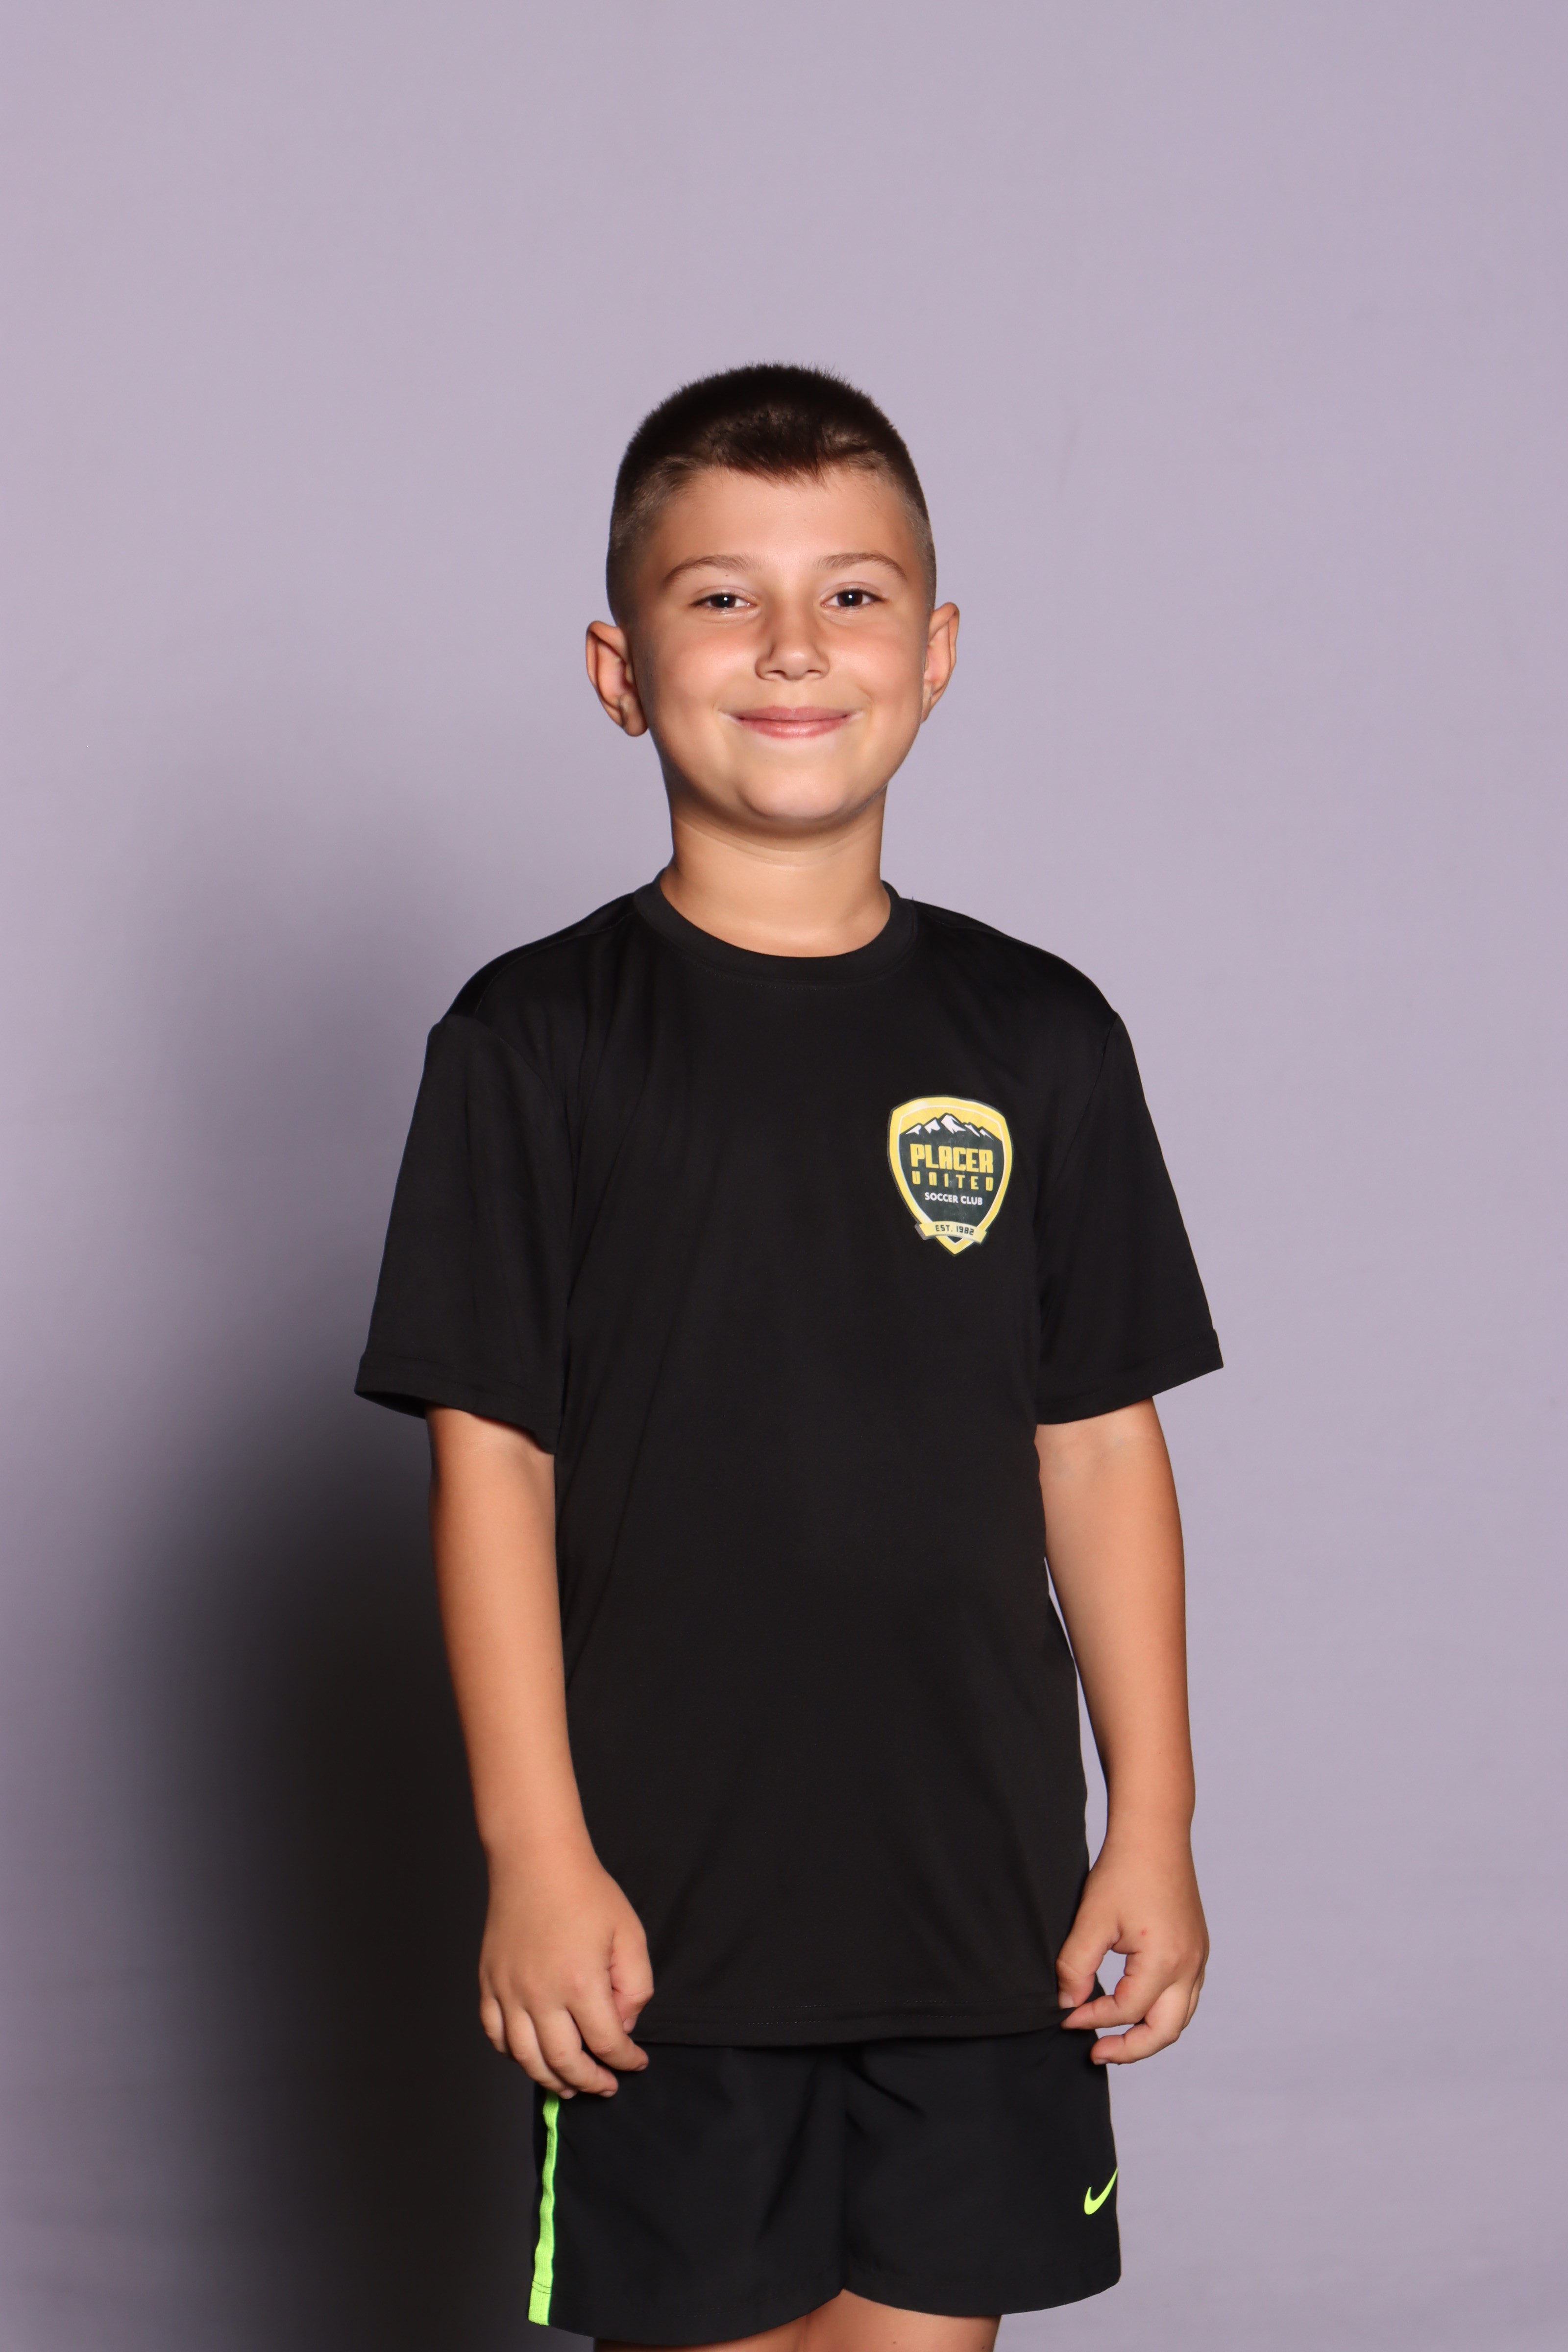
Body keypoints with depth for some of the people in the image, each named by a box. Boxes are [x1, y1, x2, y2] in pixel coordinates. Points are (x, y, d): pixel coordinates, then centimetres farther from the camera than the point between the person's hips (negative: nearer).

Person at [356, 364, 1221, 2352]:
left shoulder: (1038, 1042, 4)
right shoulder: (536, 1044, -3)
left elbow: (1099, 1445, 7)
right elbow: (490, 1459, -5)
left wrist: (1153, 1825, 5)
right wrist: (535, 1852, -10)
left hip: (982, 1882, 2)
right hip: (661, 1891, -2)